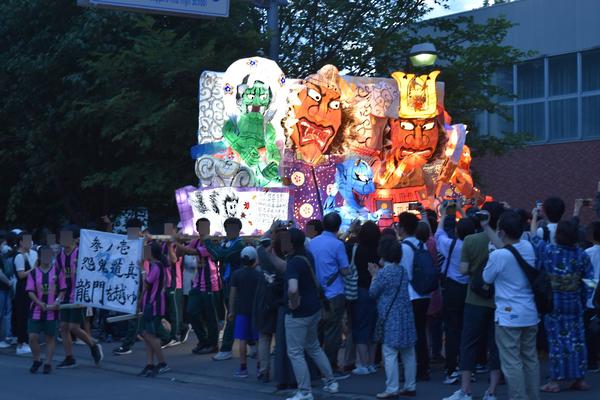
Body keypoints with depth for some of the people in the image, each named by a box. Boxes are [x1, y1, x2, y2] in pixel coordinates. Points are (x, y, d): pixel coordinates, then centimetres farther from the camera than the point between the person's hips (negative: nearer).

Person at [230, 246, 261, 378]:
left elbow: (232, 294, -1)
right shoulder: (258, 275, -3)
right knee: (258, 340, 7)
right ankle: (260, 367, 9)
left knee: (242, 340, 1)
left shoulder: (236, 275, -2)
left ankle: (243, 368, 0)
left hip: (242, 310, 0)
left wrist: (231, 311, 6)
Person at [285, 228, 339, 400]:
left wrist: (294, 303, -22)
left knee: (295, 352, 1)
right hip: (313, 308, 9)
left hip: (298, 313, -9)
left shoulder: (293, 263, -24)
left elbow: (293, 289, -39)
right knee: (314, 347, 23)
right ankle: (331, 382, 28)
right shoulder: (308, 256, 3)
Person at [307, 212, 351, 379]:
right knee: (332, 333, -1)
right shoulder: (337, 244, -12)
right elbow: (345, 270, -9)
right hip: (334, 295, -6)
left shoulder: (312, 242, 5)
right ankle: (331, 368, 2)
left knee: (317, 332, 13)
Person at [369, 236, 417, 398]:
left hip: (390, 318, -7)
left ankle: (392, 389, -5)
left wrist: (374, 275, 7)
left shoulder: (383, 273, -13)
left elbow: (373, 292, -4)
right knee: (408, 353, 10)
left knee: (390, 354, -4)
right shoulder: (403, 270, 8)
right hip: (406, 316, 7)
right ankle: (410, 386, 17)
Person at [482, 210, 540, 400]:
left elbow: (487, 279, -3)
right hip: (530, 314, 7)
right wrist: (486, 227, 22)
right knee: (531, 359, 16)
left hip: (508, 316, -7)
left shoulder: (498, 256, -19)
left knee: (512, 363, -3)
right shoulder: (528, 248, 0)